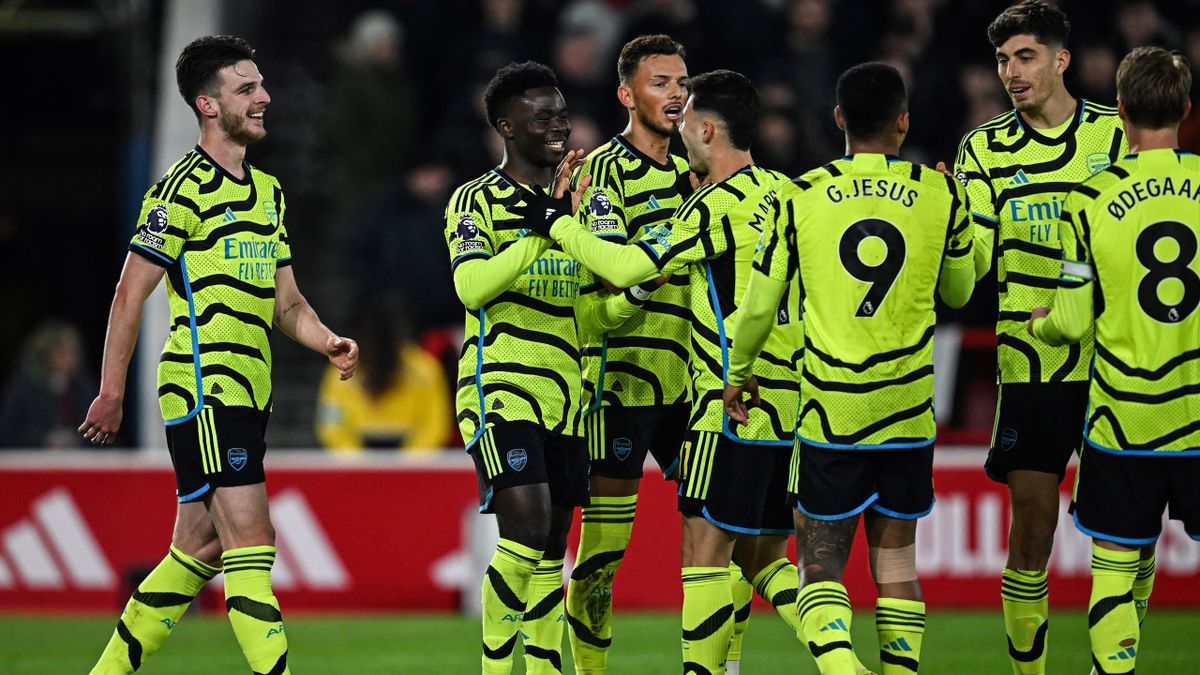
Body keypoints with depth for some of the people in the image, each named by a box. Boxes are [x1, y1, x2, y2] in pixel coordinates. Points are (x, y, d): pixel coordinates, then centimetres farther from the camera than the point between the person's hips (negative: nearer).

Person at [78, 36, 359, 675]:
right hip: (203, 388, -9)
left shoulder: (267, 190, 17)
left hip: (248, 394, 9)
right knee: (250, 542, -13)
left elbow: (285, 301, 20)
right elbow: (130, 294, -9)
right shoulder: (184, 187, -9)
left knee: (200, 547, 12)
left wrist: (328, 341, 1)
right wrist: (111, 394, -11)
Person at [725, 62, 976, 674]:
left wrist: (739, 374, 20)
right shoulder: (940, 194, 0)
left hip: (830, 413, -2)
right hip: (908, 412, 2)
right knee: (895, 561, 12)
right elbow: (957, 292, 17)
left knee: (822, 562, 1)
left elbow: (759, 306, 2)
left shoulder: (800, 198, -3)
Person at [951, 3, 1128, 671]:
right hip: (1031, 361, 0)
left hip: (1115, 360, 1)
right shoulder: (986, 148, 5)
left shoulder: (1117, 133, 6)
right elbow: (970, 263, -2)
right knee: (1031, 529, -2)